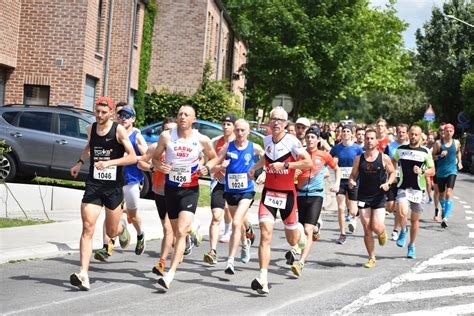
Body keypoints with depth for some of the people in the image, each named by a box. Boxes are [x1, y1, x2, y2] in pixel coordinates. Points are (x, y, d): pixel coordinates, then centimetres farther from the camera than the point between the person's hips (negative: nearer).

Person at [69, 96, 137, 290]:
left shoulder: (119, 130, -8)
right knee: (87, 229, -13)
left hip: (113, 187, -2)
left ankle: (121, 227, 51)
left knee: (111, 232, 12)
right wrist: (80, 162, 18)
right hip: (93, 185, 2)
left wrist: (109, 163, -23)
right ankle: (84, 275, -17)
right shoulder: (91, 128, 6)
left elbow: (133, 158, -13)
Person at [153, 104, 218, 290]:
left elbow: (214, 158, 11)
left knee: (180, 232, -17)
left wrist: (207, 167, -10)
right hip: (171, 188, 3)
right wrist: (159, 166, -15)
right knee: (176, 231, 15)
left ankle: (170, 275, -18)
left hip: (190, 190, -3)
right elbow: (155, 158, 7)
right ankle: (192, 229, 54)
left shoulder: (202, 140, -6)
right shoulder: (166, 136, -4)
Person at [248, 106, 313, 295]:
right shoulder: (267, 140, 6)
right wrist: (255, 167, 21)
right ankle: (263, 279, -20)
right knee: (265, 233, -16)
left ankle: (300, 231, 52)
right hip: (268, 193, 3)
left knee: (292, 240, 12)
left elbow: (308, 162, -19)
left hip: (287, 194, -3)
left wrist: (285, 165, -22)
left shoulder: (292, 141, -11)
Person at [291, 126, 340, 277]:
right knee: (302, 228, 12)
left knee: (307, 230, -17)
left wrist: (337, 183, 5)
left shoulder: (324, 155, 2)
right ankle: (315, 228, 48)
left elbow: (337, 169, 18)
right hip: (301, 194, 3)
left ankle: (301, 263, -24)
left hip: (316, 195, -3)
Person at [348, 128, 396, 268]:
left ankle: (382, 233, 28)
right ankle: (372, 258, 14)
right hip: (363, 197, 2)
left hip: (379, 197, -2)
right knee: (367, 229, 2)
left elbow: (392, 173, 7)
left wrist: (388, 183, -12)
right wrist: (351, 182, -12)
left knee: (377, 228, -11)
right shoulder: (358, 159, 2)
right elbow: (353, 175, 10)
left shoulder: (384, 158, -3)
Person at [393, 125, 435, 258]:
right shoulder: (401, 149, 5)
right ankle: (403, 231, 7)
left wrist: (422, 171, -20)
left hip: (418, 189, 0)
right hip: (403, 187, 0)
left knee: (415, 219, 8)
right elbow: (393, 161, 24)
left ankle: (411, 246, 26)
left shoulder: (425, 151, 0)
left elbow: (432, 171, -1)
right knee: (402, 212, -24)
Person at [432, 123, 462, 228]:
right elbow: (432, 156, 0)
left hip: (452, 171, -1)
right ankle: (443, 209, 46)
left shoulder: (456, 143, 4)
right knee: (442, 194, 14)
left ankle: (445, 218, -25)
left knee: (449, 193, -17)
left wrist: (459, 162, 14)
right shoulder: (438, 143, -3)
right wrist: (440, 156, -18)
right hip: (440, 172, 1)